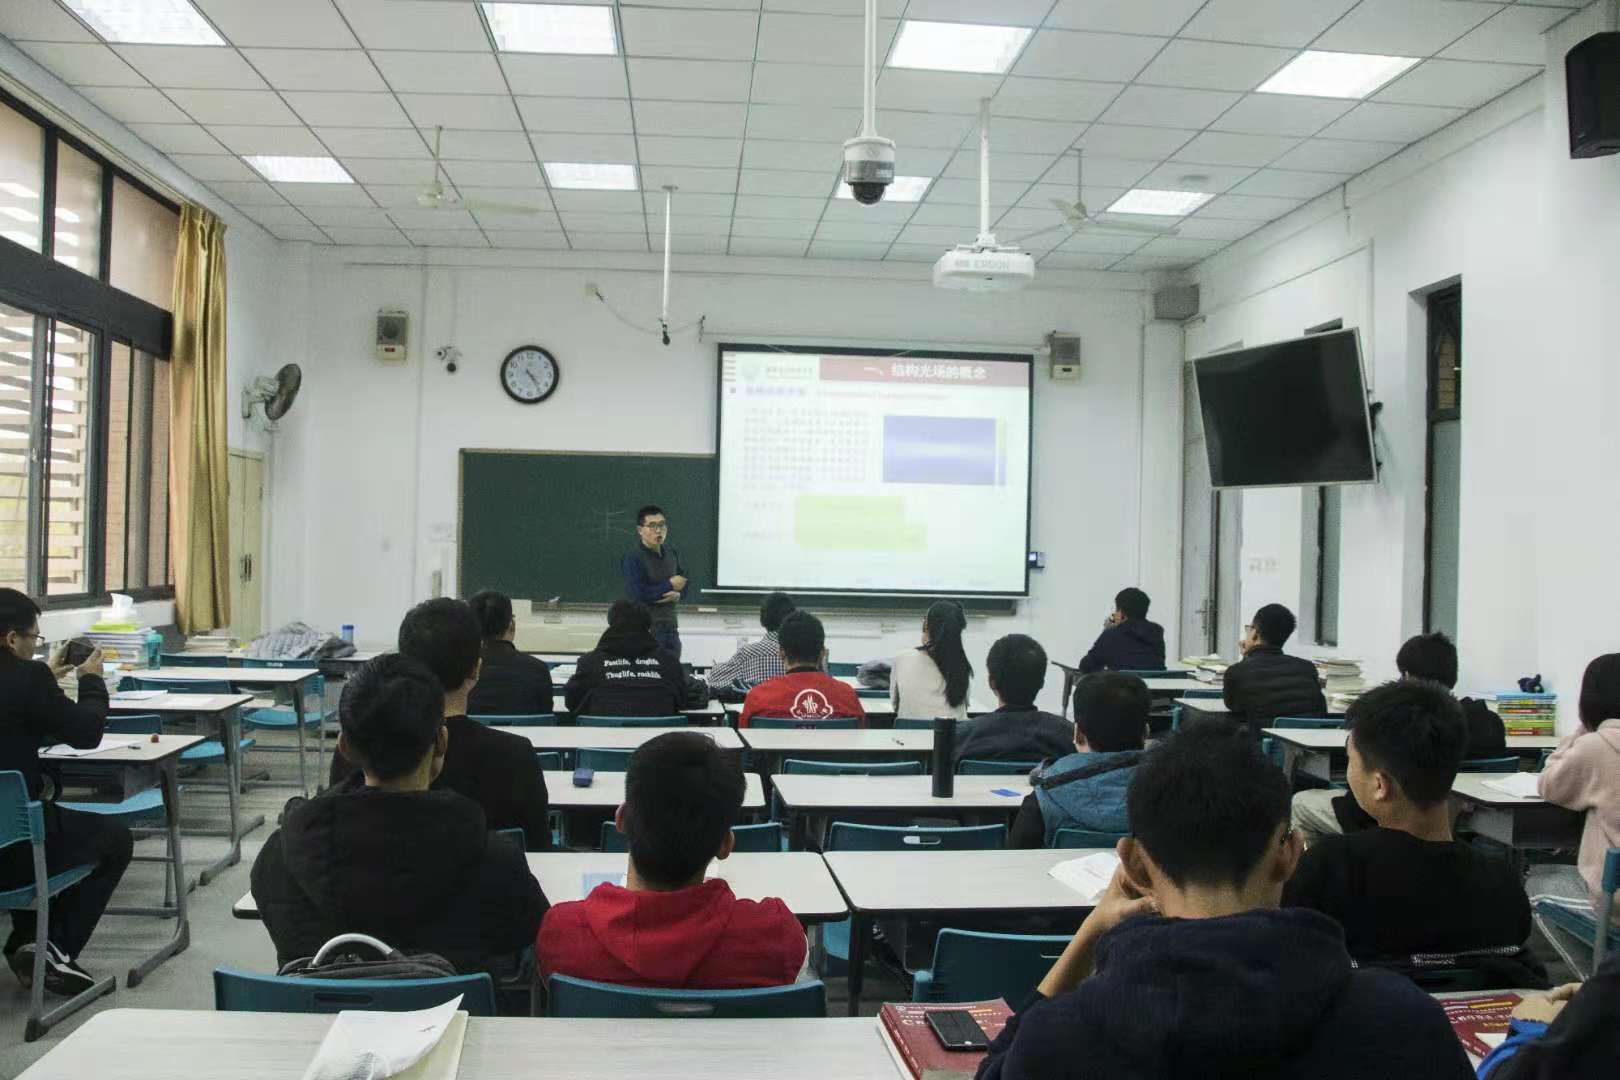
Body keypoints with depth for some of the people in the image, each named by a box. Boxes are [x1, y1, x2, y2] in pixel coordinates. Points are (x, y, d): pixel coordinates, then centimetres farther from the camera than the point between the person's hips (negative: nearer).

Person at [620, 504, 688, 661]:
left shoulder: (672, 554, 12)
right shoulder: (633, 559, -11)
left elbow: (684, 585, 18)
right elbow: (637, 594, -21)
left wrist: (677, 595, -6)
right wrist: (669, 585, -14)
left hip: (670, 628, 7)